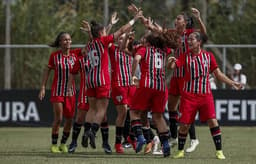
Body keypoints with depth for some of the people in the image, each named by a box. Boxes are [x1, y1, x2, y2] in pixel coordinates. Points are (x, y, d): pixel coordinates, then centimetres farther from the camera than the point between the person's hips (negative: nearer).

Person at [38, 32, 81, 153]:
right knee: (58, 118, -8)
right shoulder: (54, 56, -5)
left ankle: (63, 144, 20)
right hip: (57, 91, -3)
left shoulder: (75, 54, -1)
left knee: (69, 119, 5)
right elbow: (47, 71, 1)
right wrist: (43, 87, -3)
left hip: (70, 91, 3)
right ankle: (54, 144, 5)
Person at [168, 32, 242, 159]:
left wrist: (232, 83, 4)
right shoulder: (185, 56, 3)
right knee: (184, 124, -2)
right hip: (189, 95, 0)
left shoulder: (208, 56, 6)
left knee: (212, 121, -11)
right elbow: (172, 66, -8)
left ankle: (219, 151, -4)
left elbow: (218, 74, 11)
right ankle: (180, 151, 13)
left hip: (206, 95, 0)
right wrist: (170, 62, -31)